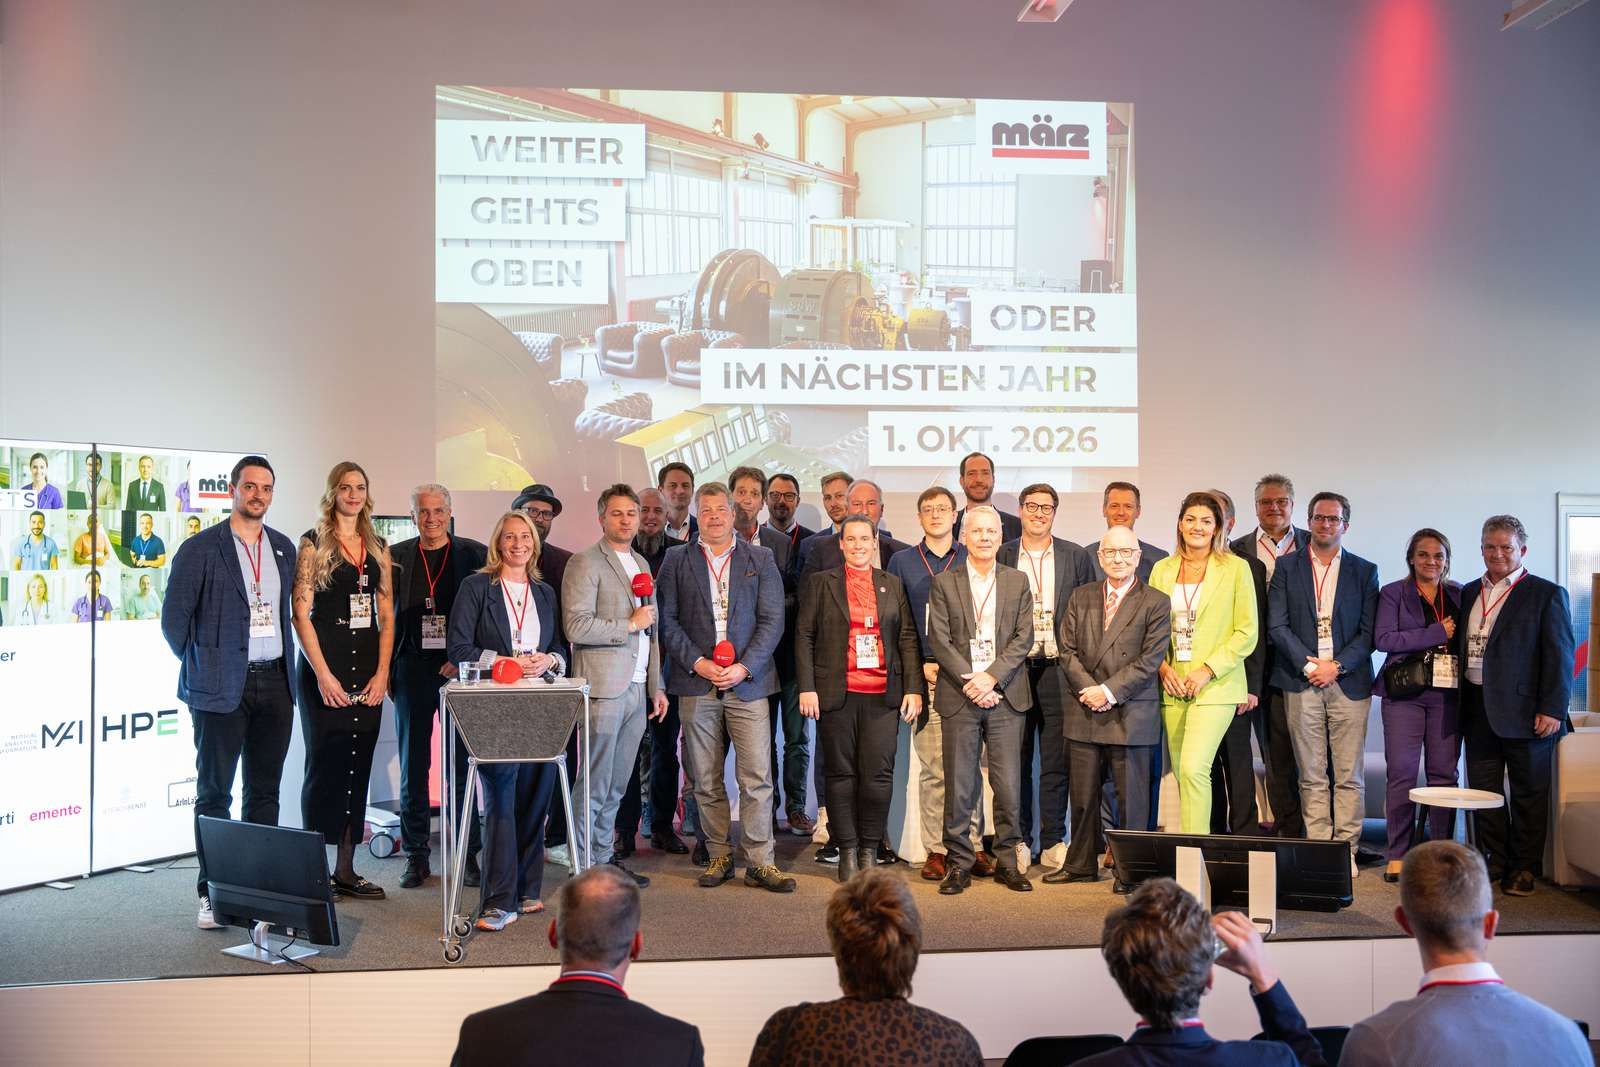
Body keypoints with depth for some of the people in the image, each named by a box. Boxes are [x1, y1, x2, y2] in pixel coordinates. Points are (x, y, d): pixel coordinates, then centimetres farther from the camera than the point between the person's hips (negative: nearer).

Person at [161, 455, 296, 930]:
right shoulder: (200, 549, -5)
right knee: (214, 794, 2)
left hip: (274, 682, 5)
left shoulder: (284, 548, 11)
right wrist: (200, 666, 2)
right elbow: (174, 616, -3)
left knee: (265, 792, 10)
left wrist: (282, 665, 12)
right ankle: (211, 894, 10)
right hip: (222, 687, -5)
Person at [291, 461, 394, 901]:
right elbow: (300, 613, -7)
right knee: (324, 766, -2)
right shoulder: (313, 543, -1)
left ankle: (346, 871, 15)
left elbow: (386, 615, 11)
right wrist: (322, 674, -13)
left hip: (368, 672, 5)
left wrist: (382, 672, 0)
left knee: (358, 769, 7)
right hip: (324, 670, -5)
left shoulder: (378, 548, 12)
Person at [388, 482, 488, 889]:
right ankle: (416, 856, 15)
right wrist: (386, 671, 0)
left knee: (463, 764, 2)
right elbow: (385, 616, 7)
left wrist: (463, 660, -8)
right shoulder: (396, 556, 6)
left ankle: (470, 853, 11)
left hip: (459, 669, -1)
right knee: (413, 767, 6)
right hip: (412, 670, 1)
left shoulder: (474, 554, 3)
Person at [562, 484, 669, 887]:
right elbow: (576, 627, -17)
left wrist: (657, 686, 19)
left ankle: (604, 858, 20)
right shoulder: (585, 563, -6)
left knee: (616, 785, 12)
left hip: (637, 689, 7)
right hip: (603, 688, -7)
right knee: (593, 785, -3)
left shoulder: (642, 564, 19)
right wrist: (629, 624, -10)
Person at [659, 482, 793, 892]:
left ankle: (759, 862, 3)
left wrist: (744, 667, -9)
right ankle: (719, 856, 18)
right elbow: (667, 620, 4)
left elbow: (772, 620, 2)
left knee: (757, 777, -5)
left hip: (747, 682, -1)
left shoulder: (760, 559, 8)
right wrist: (697, 662, -8)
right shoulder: (677, 560, 9)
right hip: (696, 684, 1)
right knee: (706, 781, 6)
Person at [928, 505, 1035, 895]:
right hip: (959, 698, -1)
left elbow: (1023, 638, 2)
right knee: (958, 786, 2)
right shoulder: (944, 583, 6)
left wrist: (991, 677, -10)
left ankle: (1007, 861, 15)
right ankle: (958, 864, 11)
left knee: (1008, 785, 2)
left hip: (1005, 696, 1)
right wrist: (969, 681, -11)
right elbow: (939, 639, -1)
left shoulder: (1018, 582, 10)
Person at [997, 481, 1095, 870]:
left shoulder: (1076, 557, 7)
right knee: (1016, 761, 5)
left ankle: (1053, 842, 13)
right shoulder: (1001, 556, 6)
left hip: (1059, 670, 0)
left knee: (1056, 762, 4)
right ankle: (1018, 841, 14)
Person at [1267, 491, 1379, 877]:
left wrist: (1336, 666, -9)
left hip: (1349, 682, 0)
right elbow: (1277, 625, 1)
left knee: (1349, 774, 1)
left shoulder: (1364, 571, 9)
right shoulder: (1286, 567, 8)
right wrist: (1308, 665, -9)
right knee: (1311, 775, 3)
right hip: (1302, 683, 0)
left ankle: (1346, 849, 9)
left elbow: (1369, 632, 3)